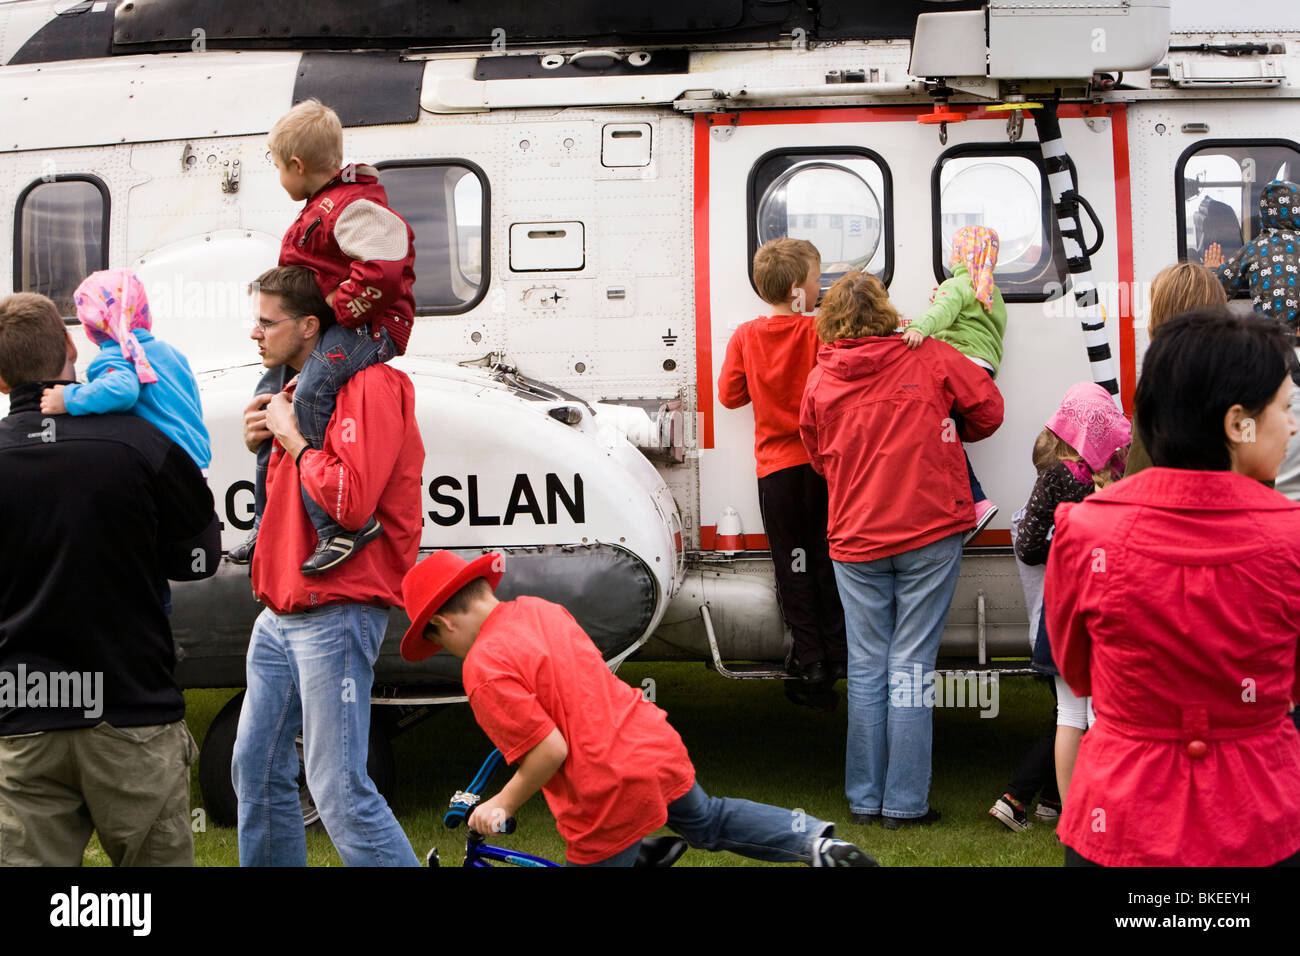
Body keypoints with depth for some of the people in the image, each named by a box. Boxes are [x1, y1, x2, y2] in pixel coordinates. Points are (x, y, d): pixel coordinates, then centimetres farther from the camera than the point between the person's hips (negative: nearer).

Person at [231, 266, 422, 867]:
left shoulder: (368, 388, -12)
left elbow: (350, 500, -25)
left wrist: (291, 437, -12)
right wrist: (265, 443, 10)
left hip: (334, 615, -10)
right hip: (280, 617, 10)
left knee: (339, 792, -11)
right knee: (257, 772, 14)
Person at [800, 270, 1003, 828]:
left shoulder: (819, 380, 2)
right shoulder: (929, 358, -5)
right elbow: (987, 411, 5)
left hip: (855, 540, 2)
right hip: (929, 535, -2)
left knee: (867, 670, 10)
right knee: (910, 667, 1)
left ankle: (865, 800, 15)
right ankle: (905, 803, 3)